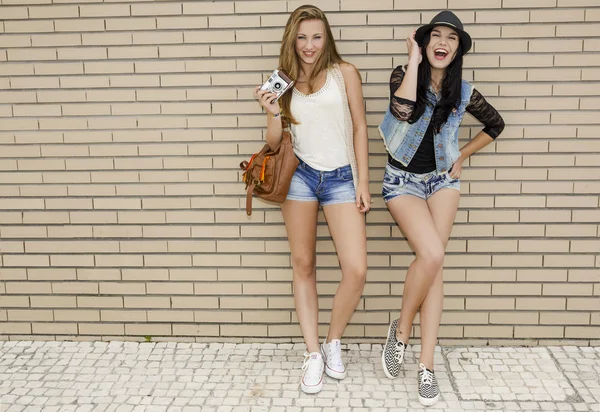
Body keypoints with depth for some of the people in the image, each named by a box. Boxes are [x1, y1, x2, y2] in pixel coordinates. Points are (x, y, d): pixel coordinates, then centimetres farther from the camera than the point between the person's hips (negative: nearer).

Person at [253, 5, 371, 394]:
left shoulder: (344, 72, 3)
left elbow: (359, 127, 5)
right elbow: (274, 143, 9)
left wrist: (363, 183, 1)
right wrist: (274, 113, -11)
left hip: (341, 178, -1)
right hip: (299, 175, 2)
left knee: (357, 270, -10)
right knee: (303, 265, 5)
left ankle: (334, 341, 15)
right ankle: (313, 353, 18)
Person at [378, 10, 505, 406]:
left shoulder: (463, 91, 0)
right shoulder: (404, 74, -8)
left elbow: (495, 124, 17)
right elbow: (403, 110, -31)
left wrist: (462, 157, 9)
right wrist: (414, 58, -21)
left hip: (443, 179, 3)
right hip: (403, 180, -3)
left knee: (434, 262, -5)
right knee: (432, 255, -22)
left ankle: (427, 363, 0)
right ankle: (402, 328, 4)